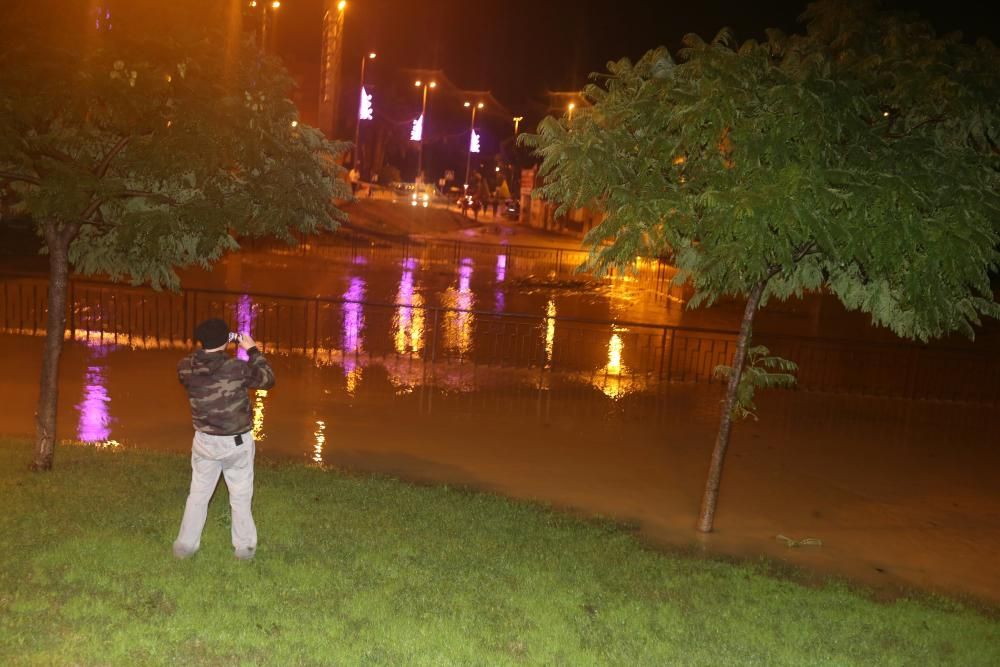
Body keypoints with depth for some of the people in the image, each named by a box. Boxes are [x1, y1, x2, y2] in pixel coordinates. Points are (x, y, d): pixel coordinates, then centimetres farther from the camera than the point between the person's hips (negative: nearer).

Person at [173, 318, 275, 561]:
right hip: (237, 441, -2)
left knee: (198, 493, 18)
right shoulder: (237, 368, -22)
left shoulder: (185, 368, -12)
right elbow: (267, 379, -5)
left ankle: (186, 544, 25)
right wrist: (252, 350, 0)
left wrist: (208, 348, 8)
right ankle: (245, 546, 24)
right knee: (240, 495, 13)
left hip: (204, 440, 3)